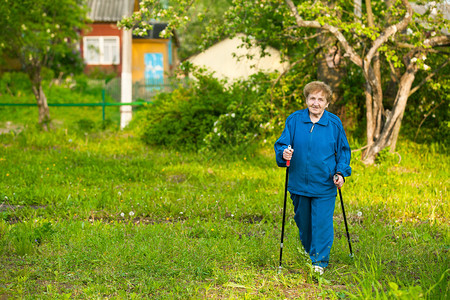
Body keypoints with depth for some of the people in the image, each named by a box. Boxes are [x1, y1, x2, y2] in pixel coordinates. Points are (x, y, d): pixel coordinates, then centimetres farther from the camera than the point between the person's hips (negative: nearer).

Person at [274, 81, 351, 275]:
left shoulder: (334, 123, -2)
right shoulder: (294, 120, -1)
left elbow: (343, 151, 7)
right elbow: (281, 144, 4)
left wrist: (341, 173, -6)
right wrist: (283, 153, -20)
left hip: (324, 186, -2)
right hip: (299, 184, 2)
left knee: (322, 223, -5)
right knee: (303, 222, 15)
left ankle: (320, 261, 6)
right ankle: (308, 252, 38)